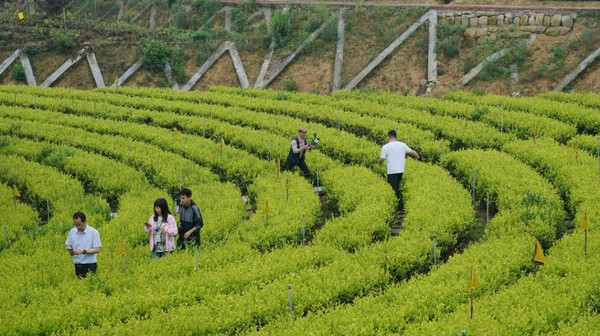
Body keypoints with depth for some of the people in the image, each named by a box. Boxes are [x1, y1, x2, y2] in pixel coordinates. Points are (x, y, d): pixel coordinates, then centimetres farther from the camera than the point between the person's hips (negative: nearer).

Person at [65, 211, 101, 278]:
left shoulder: (93, 232, -9)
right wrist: (69, 250, -8)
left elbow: (97, 250, -10)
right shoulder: (72, 232, 5)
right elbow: (68, 245, 15)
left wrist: (83, 251, -22)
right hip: (77, 266, 4)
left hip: (89, 266, -4)